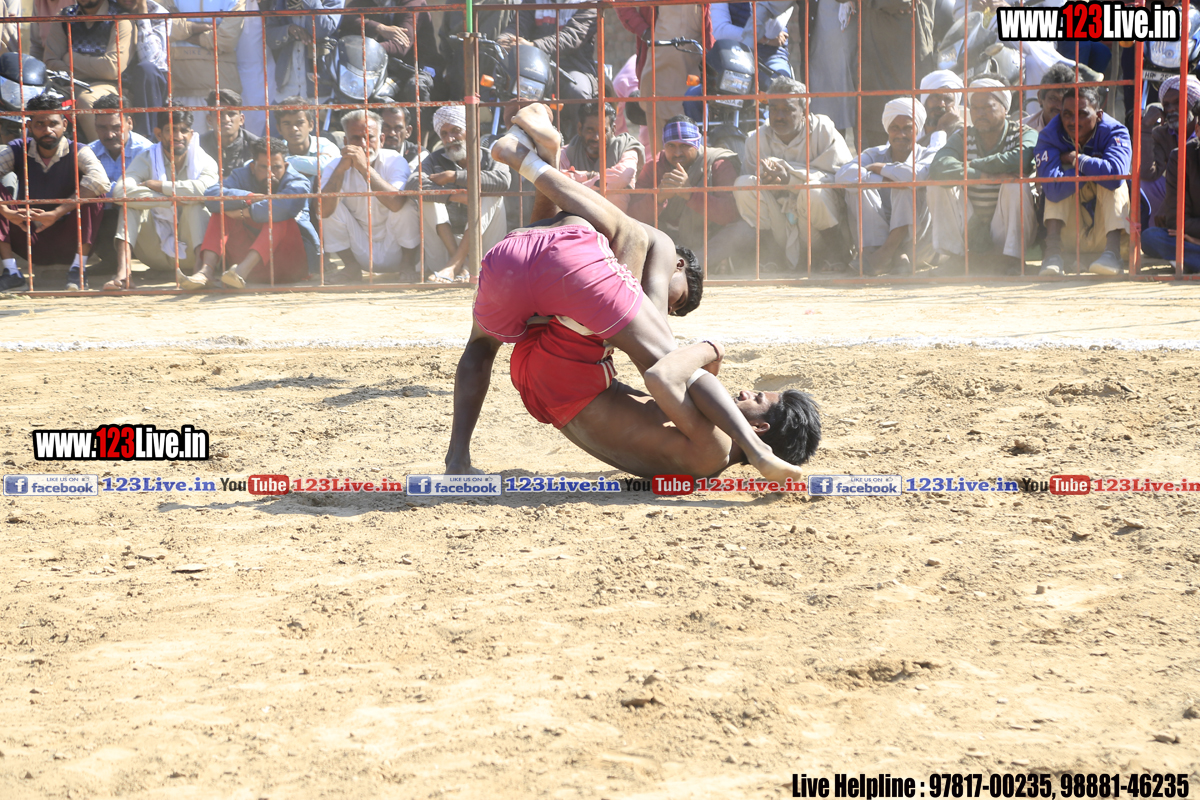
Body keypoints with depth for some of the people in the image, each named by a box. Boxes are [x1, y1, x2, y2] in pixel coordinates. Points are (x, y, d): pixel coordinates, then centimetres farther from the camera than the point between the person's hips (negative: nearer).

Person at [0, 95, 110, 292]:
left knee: (93, 194, -24)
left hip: (67, 244, -2)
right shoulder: (17, 151, -4)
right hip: (28, 243, 2)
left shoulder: (78, 153, -10)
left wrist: (56, 214, -38)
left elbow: (100, 180, -33)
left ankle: (78, 270, -23)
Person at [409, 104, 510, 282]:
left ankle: (454, 263, -33)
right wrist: (454, 195, -30)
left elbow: (504, 180, -21)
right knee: (427, 195, -15)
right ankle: (460, 267, -33)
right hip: (445, 241, 1)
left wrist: (455, 176, -18)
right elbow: (415, 185, -15)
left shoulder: (488, 159, 6)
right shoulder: (435, 160, 9)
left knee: (493, 194, -20)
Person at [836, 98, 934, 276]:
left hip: (914, 239, -2)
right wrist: (885, 180, -24)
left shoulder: (928, 156, 3)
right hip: (876, 234, 2)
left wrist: (879, 168, -10)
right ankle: (873, 250, -33)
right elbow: (842, 176, -13)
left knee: (908, 186, -23)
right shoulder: (874, 155, 9)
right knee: (858, 186, -18)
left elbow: (918, 174, -25)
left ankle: (888, 250, -33)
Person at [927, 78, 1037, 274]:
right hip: (971, 227, 3)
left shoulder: (1024, 134, -6)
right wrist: (985, 177, -34)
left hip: (1008, 228, -3)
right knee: (936, 183, -14)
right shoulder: (963, 137, 2)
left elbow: (1017, 159, -32)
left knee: (1016, 184, -29)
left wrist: (969, 166, -21)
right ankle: (953, 257, -17)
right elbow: (940, 166, -21)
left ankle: (1012, 258, -23)